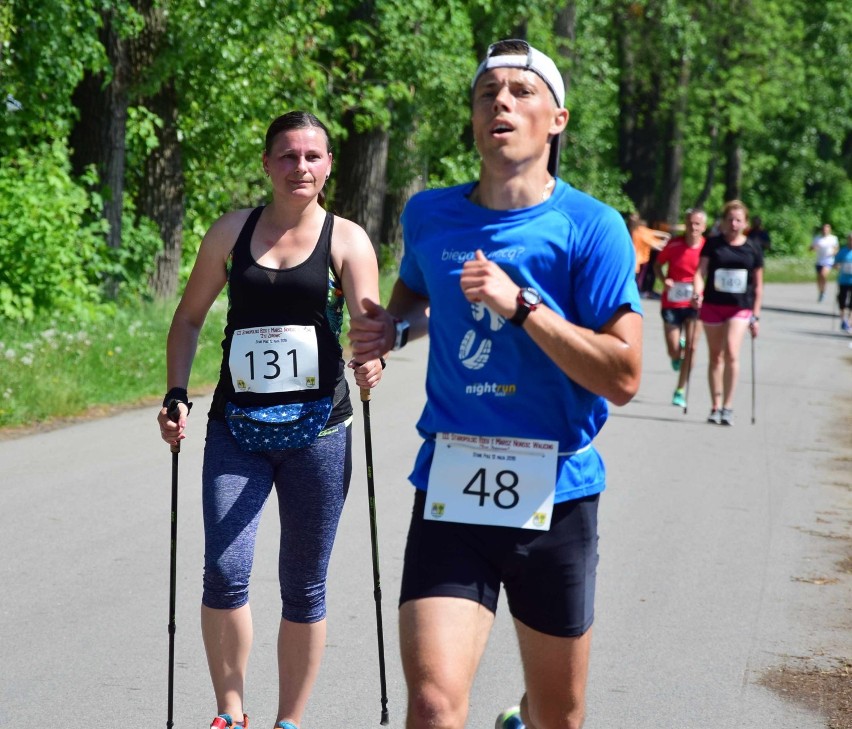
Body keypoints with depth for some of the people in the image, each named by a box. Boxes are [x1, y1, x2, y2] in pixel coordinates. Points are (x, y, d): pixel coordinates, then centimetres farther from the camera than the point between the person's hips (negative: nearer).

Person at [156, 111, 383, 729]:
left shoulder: (347, 240, 1)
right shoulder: (232, 231, 7)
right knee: (224, 571, -13)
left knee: (304, 587, 5)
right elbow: (190, 318, 14)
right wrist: (177, 393, 2)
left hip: (317, 429, -1)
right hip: (237, 428, 1)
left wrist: (371, 359, -31)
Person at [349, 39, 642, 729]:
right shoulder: (429, 215, 4)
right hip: (451, 491, 1)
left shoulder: (590, 227, -7)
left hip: (556, 493, -1)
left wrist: (521, 304, -20)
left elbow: (623, 377, -13)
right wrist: (392, 327, 6)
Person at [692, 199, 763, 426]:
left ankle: (728, 406, -9)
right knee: (715, 356, 8)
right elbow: (701, 271, -3)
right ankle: (715, 407, 17)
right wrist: (697, 293, -21)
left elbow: (758, 286, 9)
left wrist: (755, 316, 6)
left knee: (731, 353, -16)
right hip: (712, 305, 1)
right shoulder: (713, 244, 2)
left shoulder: (752, 250, 4)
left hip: (740, 308, -1)